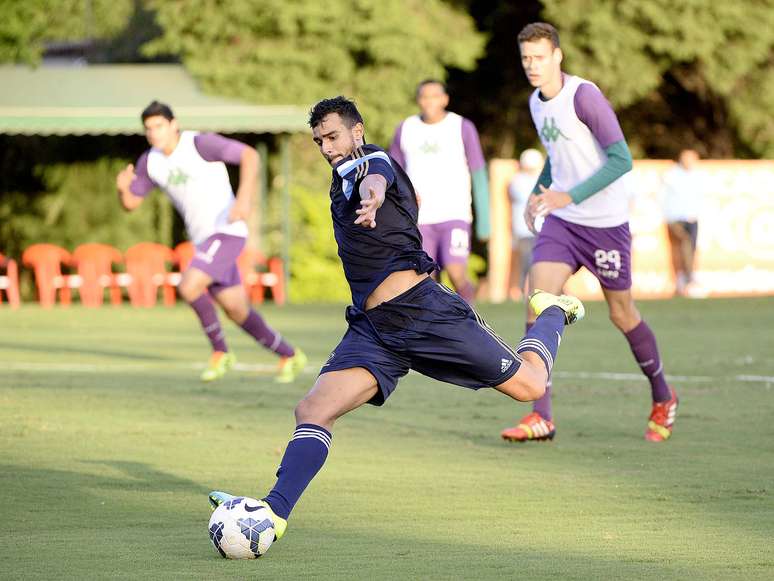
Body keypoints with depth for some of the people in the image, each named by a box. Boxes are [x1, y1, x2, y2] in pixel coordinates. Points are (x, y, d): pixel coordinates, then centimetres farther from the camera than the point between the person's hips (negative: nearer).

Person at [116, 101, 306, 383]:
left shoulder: (200, 143, -15)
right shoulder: (149, 161, 6)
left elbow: (250, 155, -19)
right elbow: (130, 203, 12)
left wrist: (244, 198, -32)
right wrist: (123, 187, -13)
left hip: (226, 231, -8)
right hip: (204, 239, 8)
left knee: (188, 287, -22)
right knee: (238, 313, 12)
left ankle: (220, 352, -3)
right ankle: (290, 357, 30)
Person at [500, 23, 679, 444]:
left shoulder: (584, 96, -17)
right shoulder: (536, 103, 8)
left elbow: (622, 159, -22)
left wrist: (570, 196, -29)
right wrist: (538, 192, 11)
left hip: (606, 222, -6)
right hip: (560, 221, 6)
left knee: (622, 315, 7)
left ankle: (662, 398, 32)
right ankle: (541, 417, -15)